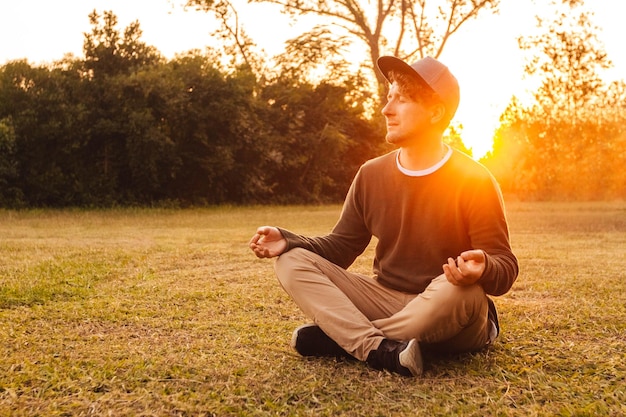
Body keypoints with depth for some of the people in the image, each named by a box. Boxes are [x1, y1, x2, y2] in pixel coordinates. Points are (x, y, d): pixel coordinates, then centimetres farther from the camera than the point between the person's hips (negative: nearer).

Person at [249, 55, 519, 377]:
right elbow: (341, 246, 7)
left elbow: (505, 268, -13)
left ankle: (340, 337, -19)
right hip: (386, 300, 4)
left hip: (449, 323, -4)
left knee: (455, 289, -40)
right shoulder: (371, 174, 3)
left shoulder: (473, 181, -11)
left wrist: (482, 269, -37)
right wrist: (288, 241, -10)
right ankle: (382, 349, -30)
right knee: (292, 261, -12)